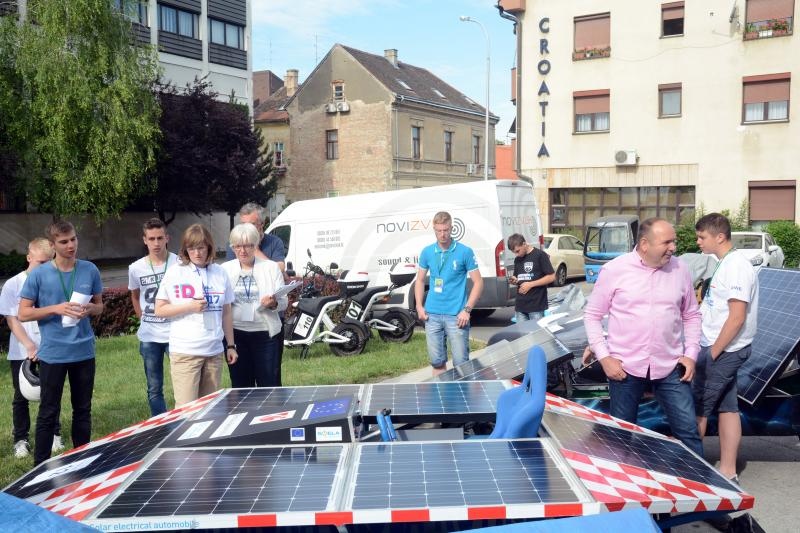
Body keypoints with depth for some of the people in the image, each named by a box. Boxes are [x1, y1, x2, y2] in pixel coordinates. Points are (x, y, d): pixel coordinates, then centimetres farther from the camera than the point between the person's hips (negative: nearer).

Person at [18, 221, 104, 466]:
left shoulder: (90, 270, 1)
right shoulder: (38, 275, -7)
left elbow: (99, 305, 11)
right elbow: (23, 313, -5)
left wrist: (89, 309, -12)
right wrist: (56, 309, -19)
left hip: (84, 352, 3)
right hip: (52, 354, -3)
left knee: (83, 409, 13)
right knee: (49, 412, 5)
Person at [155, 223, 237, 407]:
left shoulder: (220, 273, 8)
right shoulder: (175, 273, -1)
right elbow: (159, 310, -1)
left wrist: (231, 345, 12)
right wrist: (190, 306, -13)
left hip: (214, 351, 4)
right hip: (184, 352, -3)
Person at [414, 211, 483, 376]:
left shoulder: (465, 252, -5)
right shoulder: (427, 252, 6)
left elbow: (478, 282, -3)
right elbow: (420, 280, 17)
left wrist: (467, 310, -11)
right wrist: (419, 306, 5)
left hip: (456, 316, -3)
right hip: (432, 315, 3)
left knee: (461, 362, -3)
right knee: (437, 361, 11)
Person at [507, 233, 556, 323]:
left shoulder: (540, 255, -5)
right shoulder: (517, 260, 14)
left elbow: (552, 277, -7)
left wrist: (530, 284, -12)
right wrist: (514, 281, 0)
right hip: (520, 306, 6)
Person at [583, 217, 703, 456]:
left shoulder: (680, 270, 3)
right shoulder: (615, 269, -6)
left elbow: (691, 315, 13)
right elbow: (592, 314, -2)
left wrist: (691, 353, 2)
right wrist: (604, 356, -9)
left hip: (670, 366, 2)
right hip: (625, 366, -2)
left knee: (688, 429, 4)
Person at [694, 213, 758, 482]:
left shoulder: (737, 267, -18)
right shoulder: (725, 264, 11)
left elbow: (737, 317, -22)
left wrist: (713, 353, -18)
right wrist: (711, 351, 13)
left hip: (723, 351, -9)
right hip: (723, 350, 9)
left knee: (697, 409, 0)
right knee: (727, 408, 12)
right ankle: (727, 471, 19)